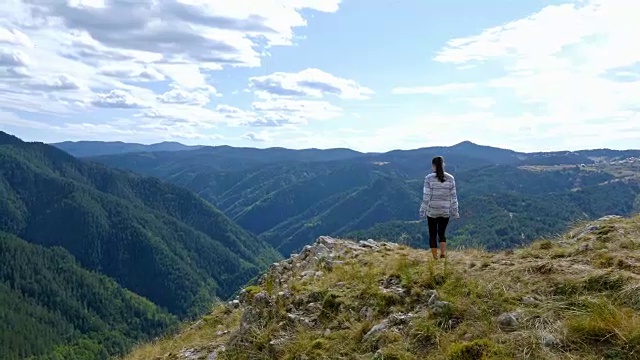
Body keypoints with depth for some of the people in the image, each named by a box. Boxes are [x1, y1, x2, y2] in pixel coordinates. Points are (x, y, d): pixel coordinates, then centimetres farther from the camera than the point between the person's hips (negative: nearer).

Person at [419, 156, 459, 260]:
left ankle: (435, 258, 9)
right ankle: (443, 253, -2)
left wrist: (423, 211, -3)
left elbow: (426, 196, -10)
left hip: (432, 211, -2)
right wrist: (455, 212, 8)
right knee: (442, 233, 17)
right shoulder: (450, 178, -1)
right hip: (445, 211, 3)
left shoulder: (429, 178, -9)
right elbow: (453, 196, 1)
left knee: (433, 235, 9)